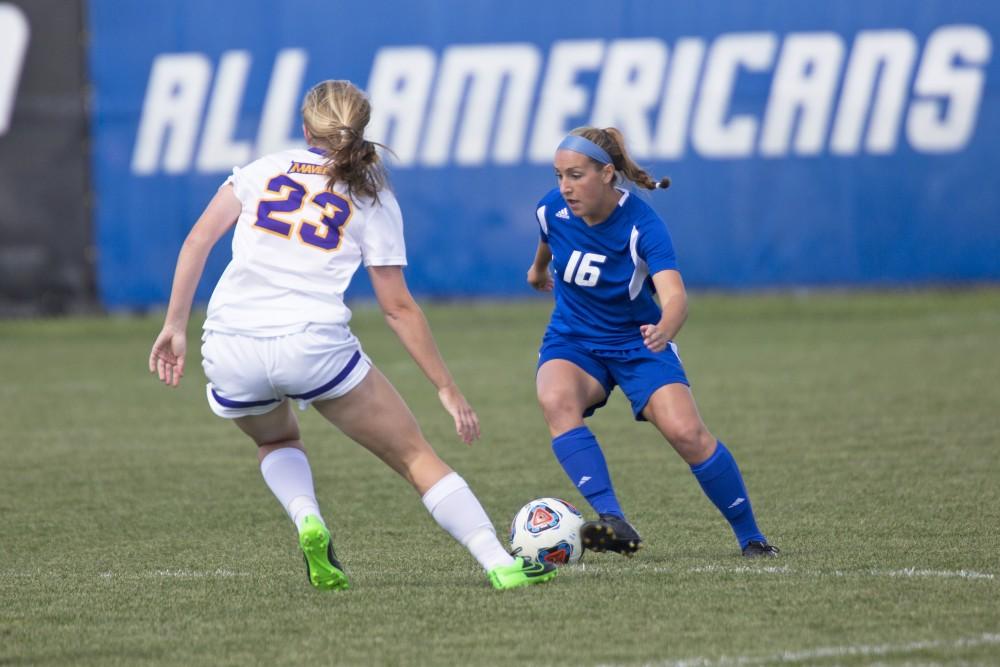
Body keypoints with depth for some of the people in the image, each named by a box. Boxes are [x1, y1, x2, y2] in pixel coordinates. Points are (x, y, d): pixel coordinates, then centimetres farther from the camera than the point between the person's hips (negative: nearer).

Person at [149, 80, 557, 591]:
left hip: (230, 351, 2)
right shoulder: (373, 199, 12)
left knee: (276, 440, 34)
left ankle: (307, 519, 3)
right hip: (313, 344, -2)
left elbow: (198, 240, 5)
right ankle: (501, 565, -3)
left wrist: (174, 326, 8)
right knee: (414, 456, 10)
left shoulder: (266, 169, 16)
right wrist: (447, 389, 13)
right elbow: (398, 308, 9)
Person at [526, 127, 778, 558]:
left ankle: (750, 537, 2)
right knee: (556, 400, -32)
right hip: (573, 341, 3)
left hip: (637, 342, -3)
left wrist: (665, 329, -63)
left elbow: (675, 295, -40)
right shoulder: (553, 210, -14)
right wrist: (539, 268, 34)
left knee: (686, 433, -21)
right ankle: (613, 522, -41)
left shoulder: (641, 225, -26)